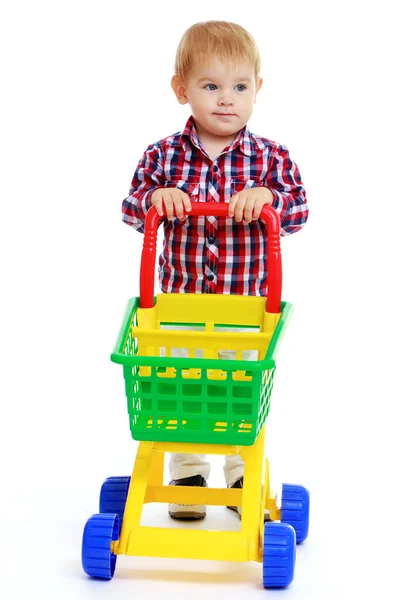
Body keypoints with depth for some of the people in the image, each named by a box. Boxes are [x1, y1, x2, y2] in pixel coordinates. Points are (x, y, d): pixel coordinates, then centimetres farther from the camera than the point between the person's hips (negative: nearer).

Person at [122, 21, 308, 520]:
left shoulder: (271, 157, -3)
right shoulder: (163, 155, -2)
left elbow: (297, 210, -9)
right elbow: (131, 209, -3)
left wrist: (267, 196, -28)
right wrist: (156, 197, -24)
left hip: (246, 307, 0)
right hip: (180, 301, 1)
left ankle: (245, 477, 29)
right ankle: (187, 475, 29)